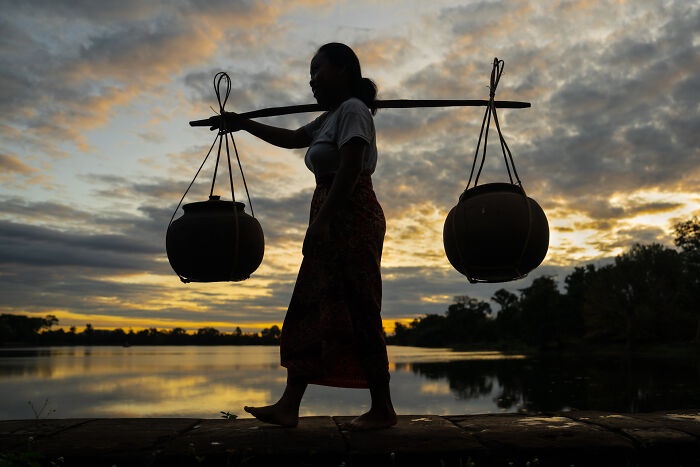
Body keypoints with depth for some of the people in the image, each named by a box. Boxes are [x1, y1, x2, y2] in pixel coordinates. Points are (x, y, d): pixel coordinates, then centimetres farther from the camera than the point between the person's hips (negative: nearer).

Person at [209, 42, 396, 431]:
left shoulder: (352, 109, -5)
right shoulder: (329, 118, 24)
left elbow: (349, 169, -18)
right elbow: (291, 138, 36)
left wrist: (322, 219, -23)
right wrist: (243, 124, 39)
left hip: (351, 220, -10)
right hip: (332, 223, 10)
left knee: (357, 312, -9)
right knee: (308, 312, 4)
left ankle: (382, 409, 0)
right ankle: (289, 406, 5)